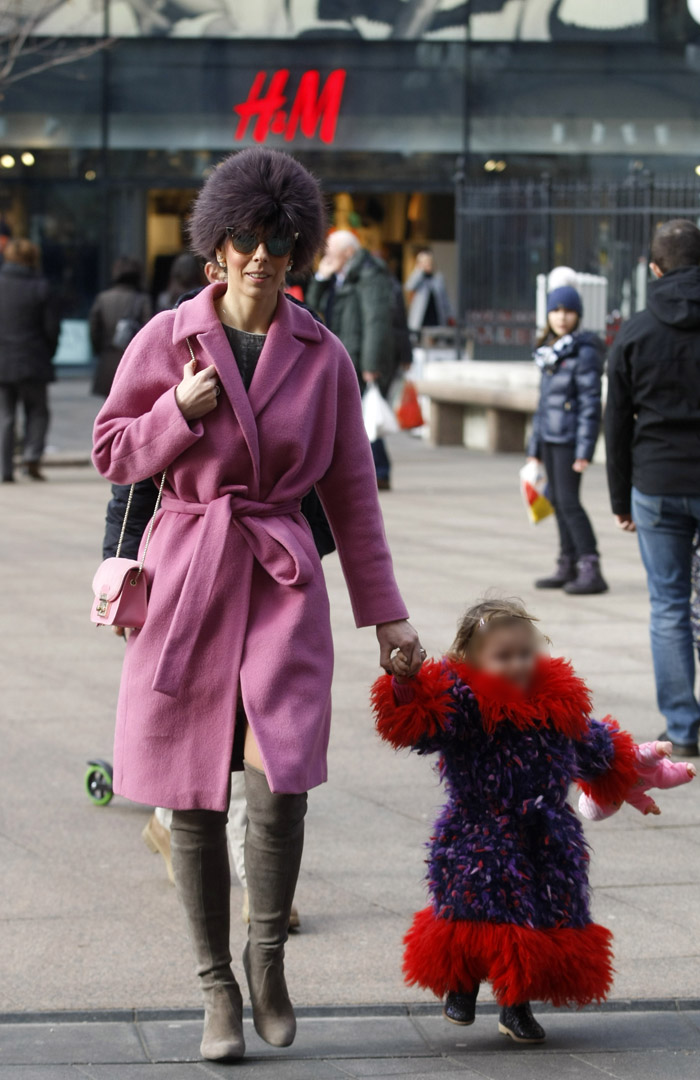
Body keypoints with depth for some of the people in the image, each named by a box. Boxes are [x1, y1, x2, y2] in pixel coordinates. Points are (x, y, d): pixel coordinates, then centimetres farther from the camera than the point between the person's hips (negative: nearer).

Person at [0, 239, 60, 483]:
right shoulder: (40, 287, -5)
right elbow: (52, 327, -4)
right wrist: (47, 354, 11)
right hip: (32, 362, -1)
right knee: (37, 411, 14)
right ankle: (32, 457, -4)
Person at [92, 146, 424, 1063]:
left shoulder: (323, 357, 4)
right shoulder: (167, 339, 2)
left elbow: (351, 490, 9)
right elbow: (113, 453, 7)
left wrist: (386, 612, 9)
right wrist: (181, 412, -11)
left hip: (282, 580, 0)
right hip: (186, 574, 0)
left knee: (278, 775, -17)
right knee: (194, 798, 3)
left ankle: (268, 951, 8)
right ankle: (218, 987, 19)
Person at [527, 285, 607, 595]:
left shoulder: (584, 353, -11)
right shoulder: (550, 352, 13)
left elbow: (591, 405, -15)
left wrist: (584, 451, -19)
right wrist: (534, 446, 19)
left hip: (570, 439, -8)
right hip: (549, 437, 8)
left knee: (568, 502, -12)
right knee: (558, 502, 11)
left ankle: (591, 570, -12)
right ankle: (567, 566, 18)